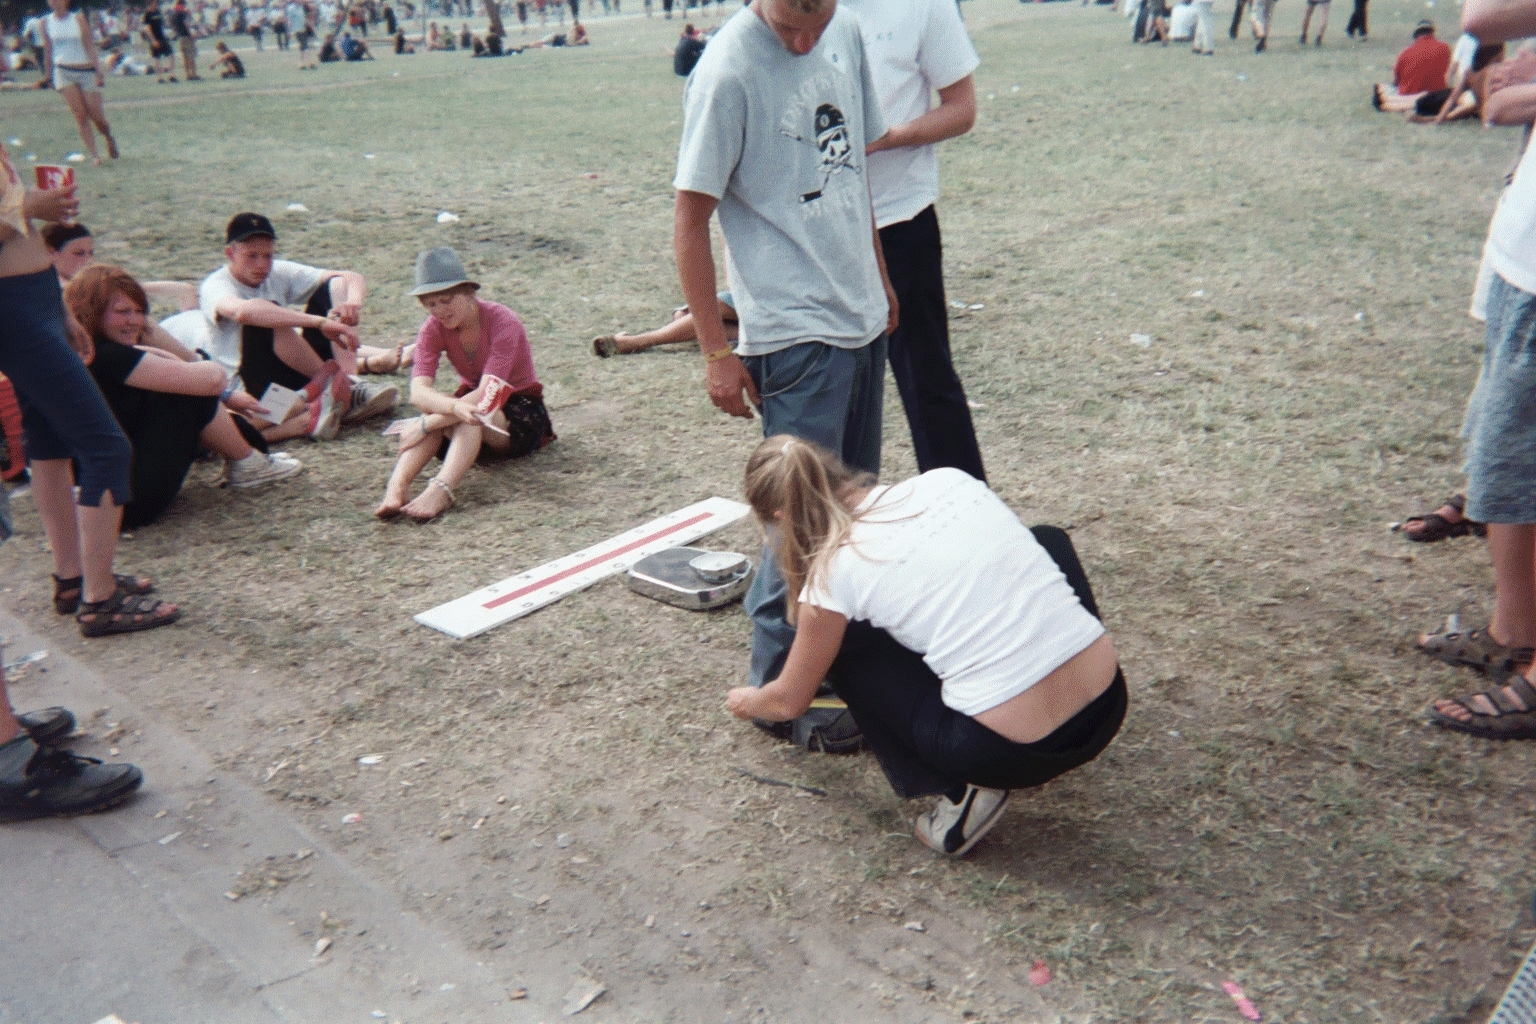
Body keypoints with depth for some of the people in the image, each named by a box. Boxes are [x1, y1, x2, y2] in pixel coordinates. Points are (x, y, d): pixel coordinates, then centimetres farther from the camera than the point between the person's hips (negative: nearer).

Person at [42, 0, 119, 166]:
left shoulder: (78, 19, -2)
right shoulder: (47, 22, 4)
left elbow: (90, 47, -5)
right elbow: (47, 51, 12)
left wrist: (99, 73, -12)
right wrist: (49, 76, 13)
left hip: (86, 70, -1)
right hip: (63, 72, 1)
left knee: (97, 116, -2)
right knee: (79, 115, -12)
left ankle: (109, 137, 32)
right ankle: (94, 155, -10)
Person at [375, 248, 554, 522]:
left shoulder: (502, 322, -23)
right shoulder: (434, 329, -10)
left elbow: (488, 394, -32)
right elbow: (418, 391, -25)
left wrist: (426, 424, -37)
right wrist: (454, 407, -48)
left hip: (521, 413, -4)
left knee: (472, 417, -37)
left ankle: (441, 490, -56)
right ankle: (397, 486, -47)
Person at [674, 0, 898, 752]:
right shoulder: (729, 70, -16)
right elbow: (690, 220, -14)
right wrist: (716, 352, -14)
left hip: (862, 317, 8)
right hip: (794, 332, -7)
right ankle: (777, 690, 14)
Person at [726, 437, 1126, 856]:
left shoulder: (835, 573, -4)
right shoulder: (949, 479, 8)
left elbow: (788, 702, 13)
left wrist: (747, 702, 35)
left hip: (1013, 754, -4)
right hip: (1108, 705, 5)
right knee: (1047, 540, 31)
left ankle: (958, 793, 9)